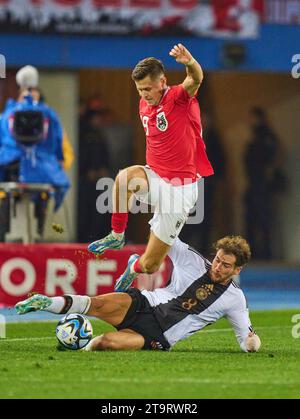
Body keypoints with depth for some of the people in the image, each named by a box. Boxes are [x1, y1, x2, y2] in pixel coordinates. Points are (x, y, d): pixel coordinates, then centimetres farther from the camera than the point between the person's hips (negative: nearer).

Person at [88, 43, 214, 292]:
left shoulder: (179, 98, -16)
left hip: (180, 187, -6)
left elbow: (196, 80, -40)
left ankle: (135, 267, 36)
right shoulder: (145, 106, 6)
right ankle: (117, 236, -12)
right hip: (155, 178, 6)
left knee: (150, 266, -4)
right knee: (126, 176, -34)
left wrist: (190, 63, -63)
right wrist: (151, 169, 13)